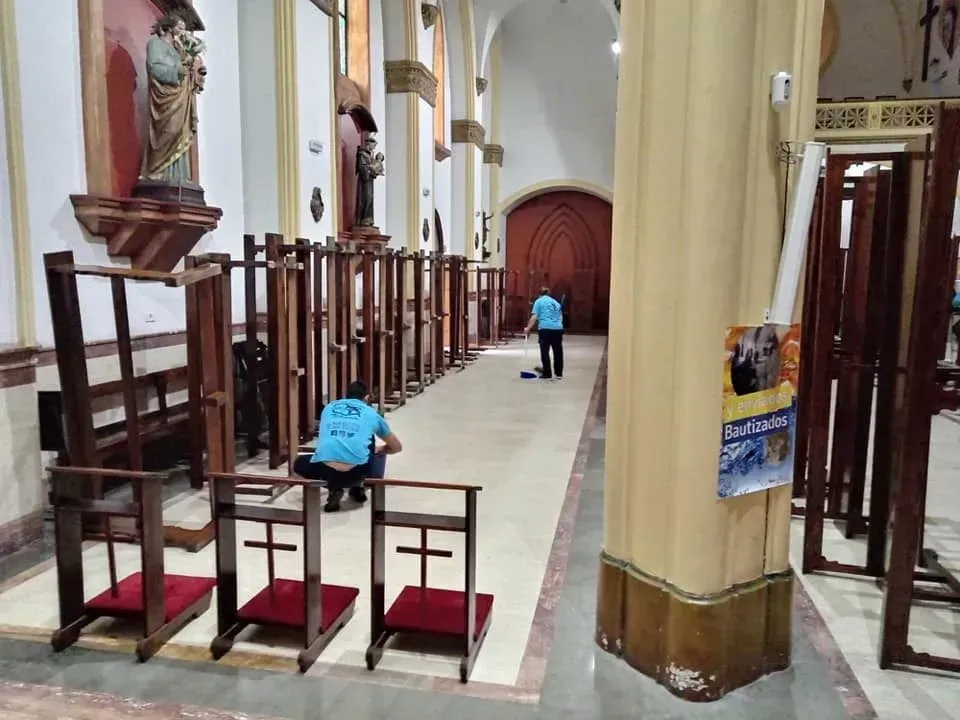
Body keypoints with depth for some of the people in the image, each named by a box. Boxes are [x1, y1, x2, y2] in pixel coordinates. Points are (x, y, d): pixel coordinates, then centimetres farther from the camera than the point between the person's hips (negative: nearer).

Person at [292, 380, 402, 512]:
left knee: (299, 464, 35)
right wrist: (377, 450, 59)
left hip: (325, 469, 0)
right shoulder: (371, 412, 24)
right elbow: (397, 447, 38)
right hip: (356, 470, 0)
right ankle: (357, 487, 29)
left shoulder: (329, 408, 28)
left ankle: (333, 489, 11)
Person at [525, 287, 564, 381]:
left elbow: (534, 317, -2)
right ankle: (559, 374, 21)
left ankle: (547, 374, 0)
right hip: (558, 329, 4)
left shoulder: (539, 301, 8)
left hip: (545, 328, -4)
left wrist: (528, 328, 0)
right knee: (558, 352, 12)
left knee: (545, 352, 0)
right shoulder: (556, 302, 22)